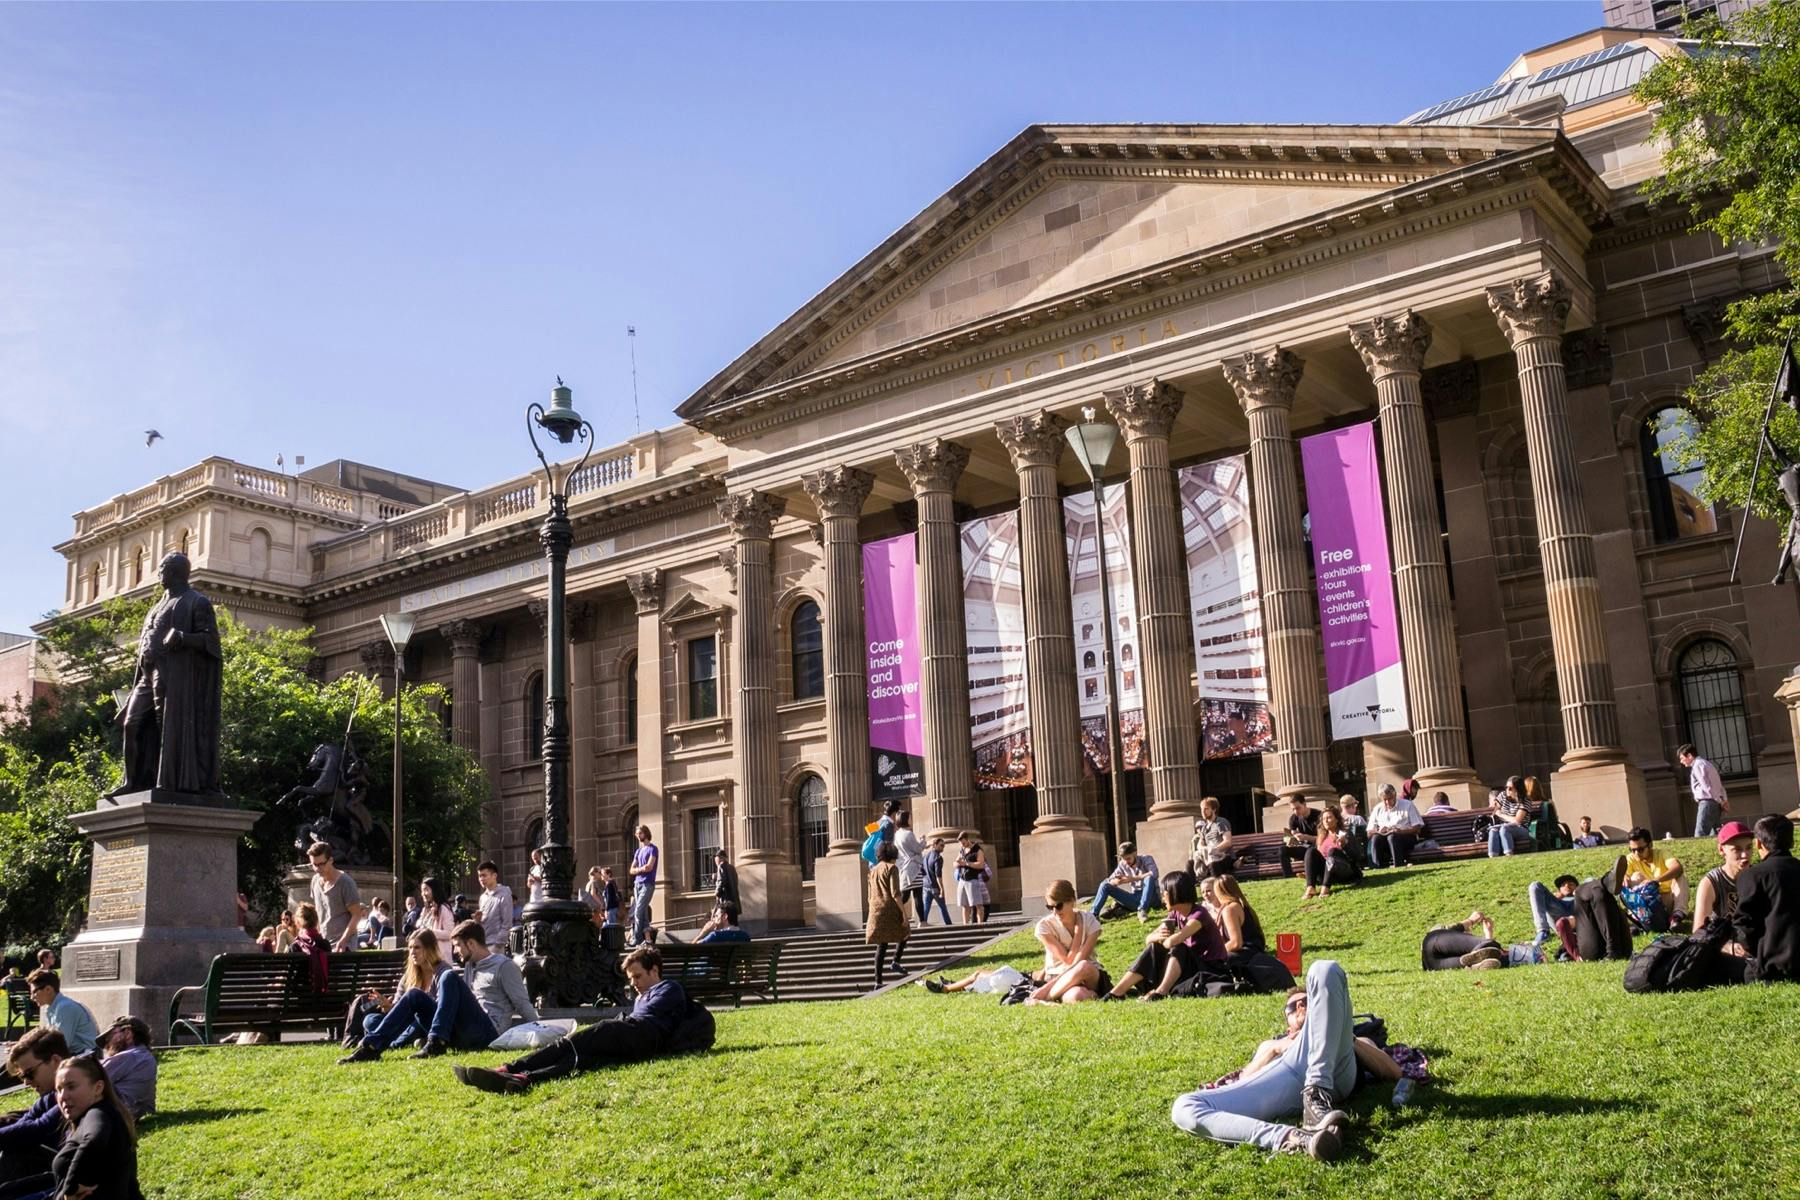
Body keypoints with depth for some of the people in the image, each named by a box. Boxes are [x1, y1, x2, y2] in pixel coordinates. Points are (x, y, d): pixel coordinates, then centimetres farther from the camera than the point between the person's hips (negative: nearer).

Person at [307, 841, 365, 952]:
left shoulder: (345, 882, -12)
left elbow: (357, 915, -12)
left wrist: (343, 940, -22)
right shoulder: (316, 880, 7)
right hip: (323, 942, 6)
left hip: (342, 945, -6)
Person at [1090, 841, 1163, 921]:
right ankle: (1093, 914, -16)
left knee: (1149, 878, -36)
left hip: (1152, 898, -4)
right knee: (1105, 885, -5)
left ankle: (1142, 911, -39)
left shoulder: (1146, 859, -7)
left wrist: (1132, 879, -31)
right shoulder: (1123, 865, 5)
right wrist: (1116, 882, -24)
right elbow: (1109, 881, 1)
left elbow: (1154, 874, -27)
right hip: (1136, 898, 4)